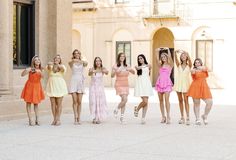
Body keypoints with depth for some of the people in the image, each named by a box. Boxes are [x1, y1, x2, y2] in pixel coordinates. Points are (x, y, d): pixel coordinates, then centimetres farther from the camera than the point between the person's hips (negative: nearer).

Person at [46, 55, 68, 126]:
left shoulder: (61, 66, 1)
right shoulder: (51, 66, 3)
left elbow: (63, 69, -23)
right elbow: (48, 68, -21)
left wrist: (58, 64, -41)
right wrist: (49, 64, -44)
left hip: (59, 86, -1)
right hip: (51, 86, 1)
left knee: (59, 103, 0)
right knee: (53, 103, 4)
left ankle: (58, 119, 5)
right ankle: (54, 119, 12)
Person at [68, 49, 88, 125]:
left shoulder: (82, 63, 9)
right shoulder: (72, 63, 6)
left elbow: (86, 63, -16)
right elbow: (70, 62, -19)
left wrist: (80, 60, -38)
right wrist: (73, 60, -42)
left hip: (81, 82, 1)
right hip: (74, 81, -1)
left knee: (79, 102, 1)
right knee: (75, 101, -8)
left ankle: (78, 118, 6)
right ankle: (75, 117, -11)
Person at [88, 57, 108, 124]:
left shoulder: (102, 69, -4)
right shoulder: (92, 69, -7)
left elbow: (106, 72, -26)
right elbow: (89, 74, -29)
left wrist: (105, 71, -52)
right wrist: (92, 72, -53)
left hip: (100, 87, 1)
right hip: (93, 87, -1)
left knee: (100, 102, -2)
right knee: (93, 102, -5)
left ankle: (99, 118, 9)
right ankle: (94, 118, 3)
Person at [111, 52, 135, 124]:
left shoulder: (126, 66, 9)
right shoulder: (115, 66, -5)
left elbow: (133, 72, 13)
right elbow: (112, 76, -12)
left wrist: (130, 69, -8)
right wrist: (116, 71, -30)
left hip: (126, 85, 5)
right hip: (119, 85, -5)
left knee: (123, 101, 6)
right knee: (124, 99, -18)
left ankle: (122, 116, 13)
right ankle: (116, 110, 7)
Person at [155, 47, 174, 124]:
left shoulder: (170, 65, 5)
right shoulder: (160, 65, 15)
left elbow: (170, 57, -10)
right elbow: (157, 58, 5)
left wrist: (167, 49, -5)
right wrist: (158, 50, 4)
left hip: (167, 83, -4)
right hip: (160, 82, 4)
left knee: (166, 99, -13)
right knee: (161, 100, 4)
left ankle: (168, 117, -12)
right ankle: (163, 117, 10)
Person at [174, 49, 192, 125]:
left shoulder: (189, 65, 3)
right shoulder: (179, 65, 7)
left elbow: (189, 59, -15)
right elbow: (176, 58, -8)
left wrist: (186, 53, -25)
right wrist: (176, 52, -23)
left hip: (186, 83, -3)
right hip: (178, 83, 3)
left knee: (186, 100, -9)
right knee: (180, 100, 6)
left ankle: (187, 118, -11)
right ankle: (182, 117, 12)